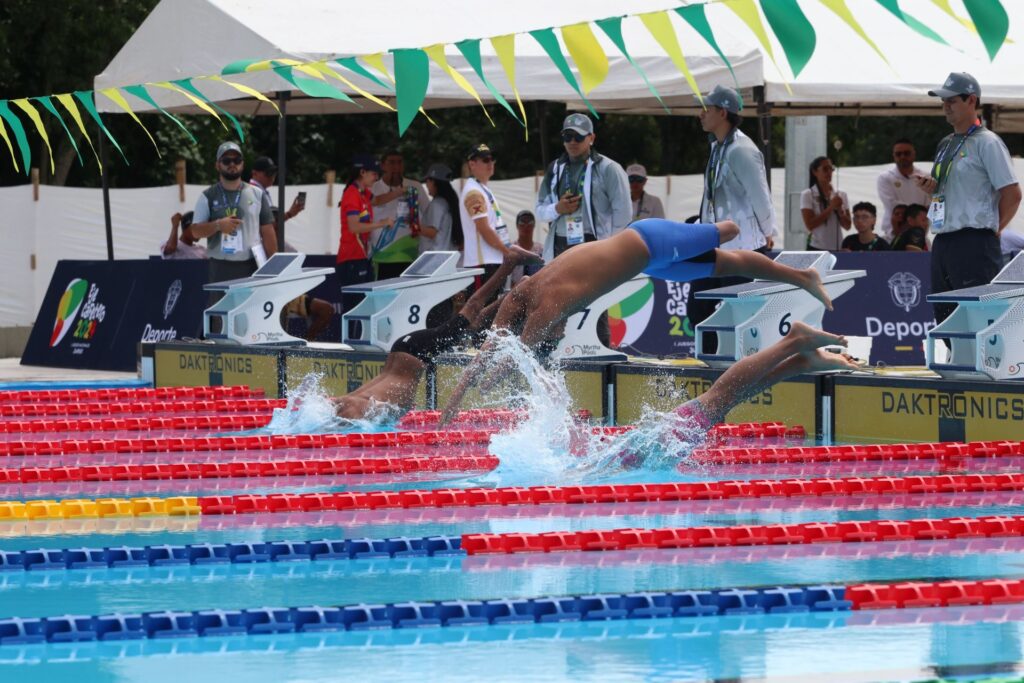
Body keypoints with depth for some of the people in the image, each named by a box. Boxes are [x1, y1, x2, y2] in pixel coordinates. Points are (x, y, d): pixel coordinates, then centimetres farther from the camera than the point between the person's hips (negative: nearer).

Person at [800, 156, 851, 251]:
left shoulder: (841, 196, 10)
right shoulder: (807, 195, -2)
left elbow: (847, 225, 9)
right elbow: (810, 224, -12)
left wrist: (839, 210, -11)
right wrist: (831, 207, -14)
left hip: (837, 249, 4)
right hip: (817, 249, -4)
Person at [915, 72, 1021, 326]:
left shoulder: (987, 143, -7)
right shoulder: (946, 145, 18)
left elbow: (1012, 193, -12)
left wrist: (992, 231, -6)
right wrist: (930, 187, 6)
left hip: (973, 245, -9)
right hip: (942, 243, 9)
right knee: (945, 314, 10)